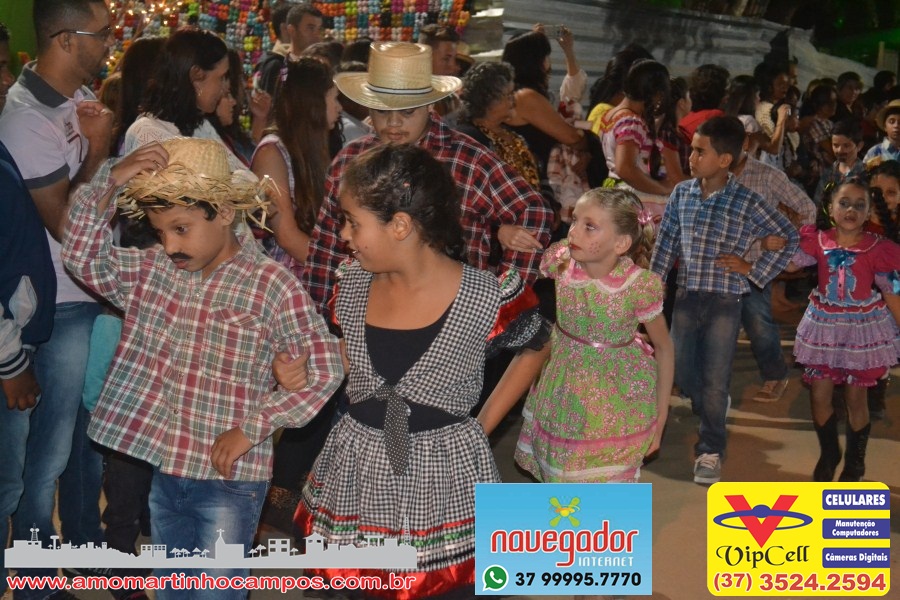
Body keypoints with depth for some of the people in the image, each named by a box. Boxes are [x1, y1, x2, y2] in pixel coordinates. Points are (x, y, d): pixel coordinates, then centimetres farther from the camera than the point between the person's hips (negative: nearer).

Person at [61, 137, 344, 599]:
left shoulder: (271, 284, -13)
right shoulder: (151, 270, 3)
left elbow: (324, 370, -14)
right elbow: (83, 258, -6)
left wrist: (252, 427, -15)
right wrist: (109, 183, -16)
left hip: (229, 479, -6)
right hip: (164, 471, 6)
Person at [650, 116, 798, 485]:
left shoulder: (747, 203, -10)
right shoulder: (681, 193, 0)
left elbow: (789, 237, 1)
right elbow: (665, 245, 5)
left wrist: (753, 271, -4)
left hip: (724, 302, -3)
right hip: (686, 296, 3)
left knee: (715, 380, 2)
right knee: (682, 372, 10)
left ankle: (710, 450, 17)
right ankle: (714, 411, 40)